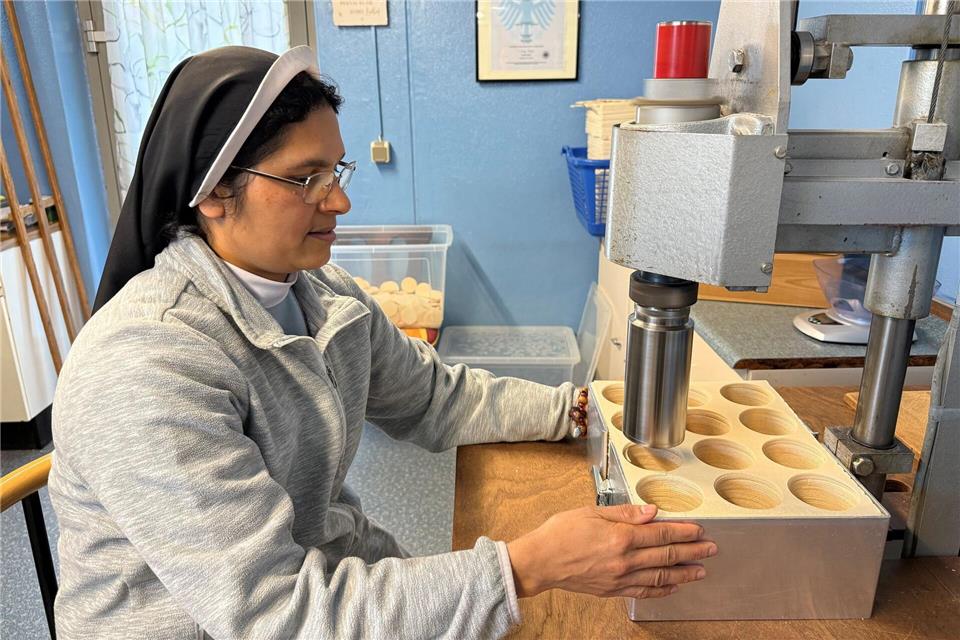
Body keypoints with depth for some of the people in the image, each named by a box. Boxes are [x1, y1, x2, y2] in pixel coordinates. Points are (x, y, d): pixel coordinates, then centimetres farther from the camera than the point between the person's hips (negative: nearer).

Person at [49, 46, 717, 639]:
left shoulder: (325, 293, -2)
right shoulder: (143, 367, -26)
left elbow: (437, 398, 8)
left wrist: (582, 407, -3)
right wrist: (528, 566, -31)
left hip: (324, 567, 6)